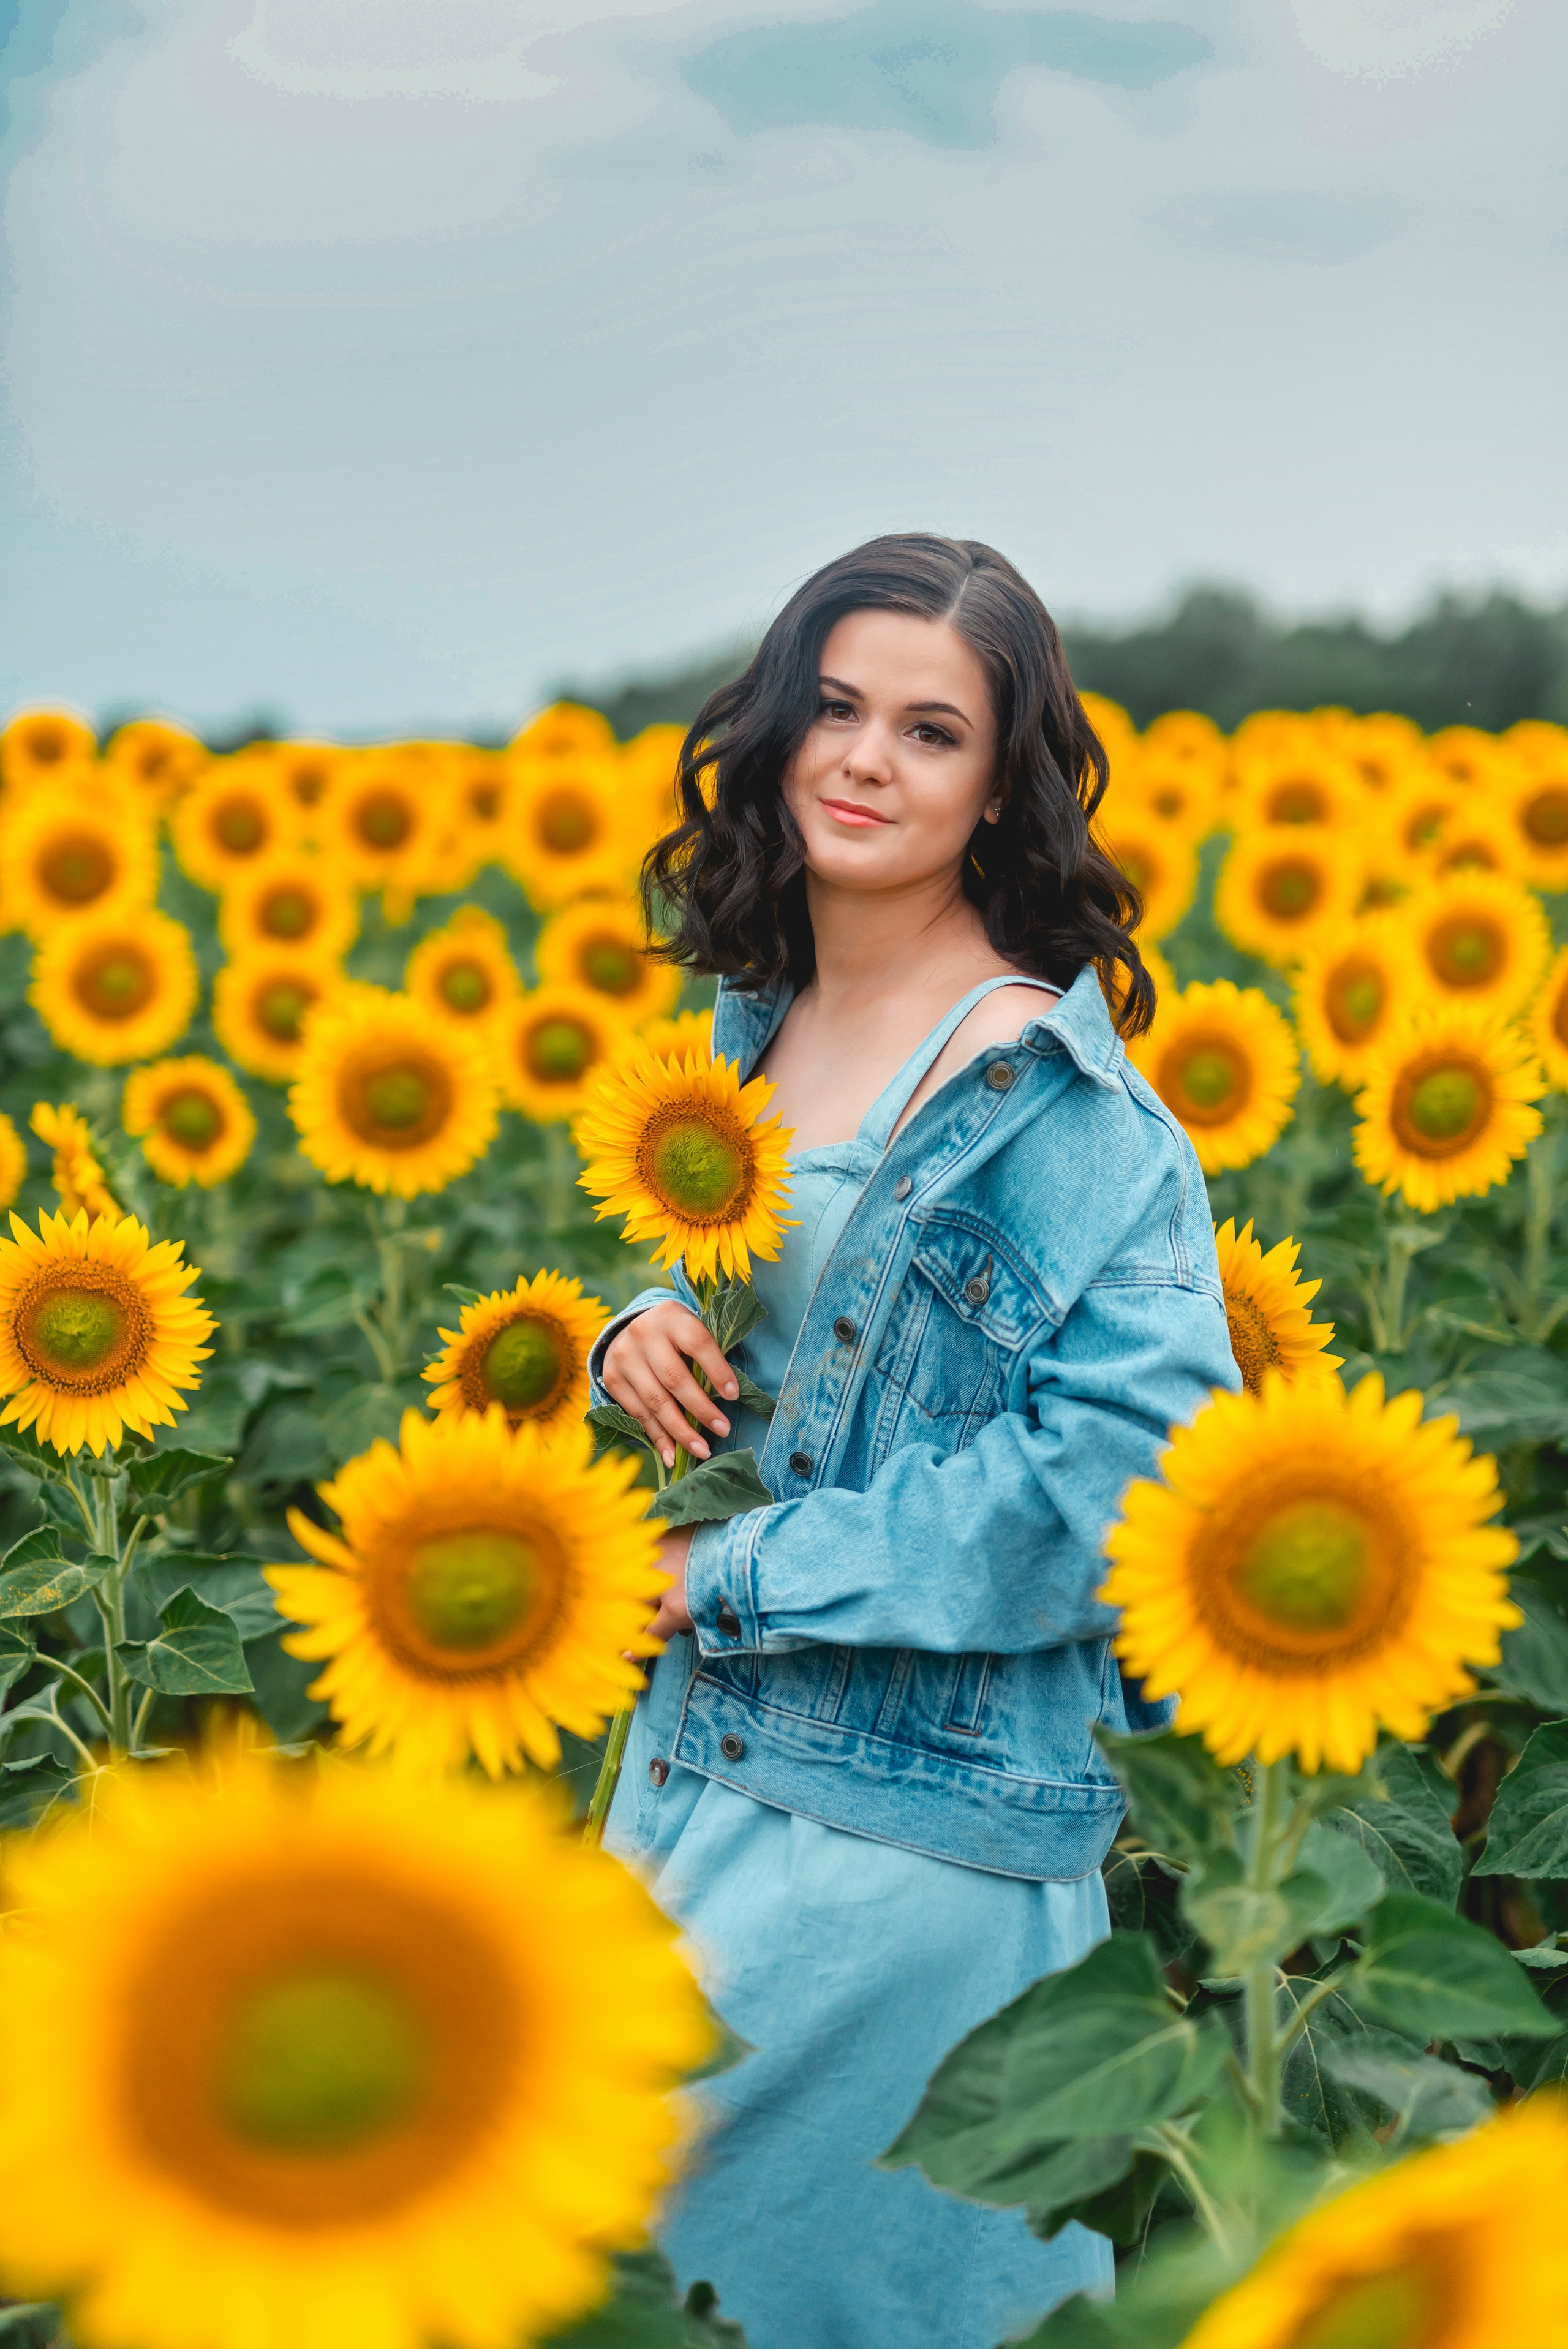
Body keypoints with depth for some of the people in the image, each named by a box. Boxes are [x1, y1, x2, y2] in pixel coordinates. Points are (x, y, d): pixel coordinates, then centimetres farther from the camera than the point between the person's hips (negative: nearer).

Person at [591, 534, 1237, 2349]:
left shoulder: (1049, 1086, -16)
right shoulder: (752, 1023, 7)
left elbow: (1131, 1453, -22)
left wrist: (738, 1571, -19)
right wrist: (637, 1335, -5)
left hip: (910, 1795, -7)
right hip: (702, 1740, 7)